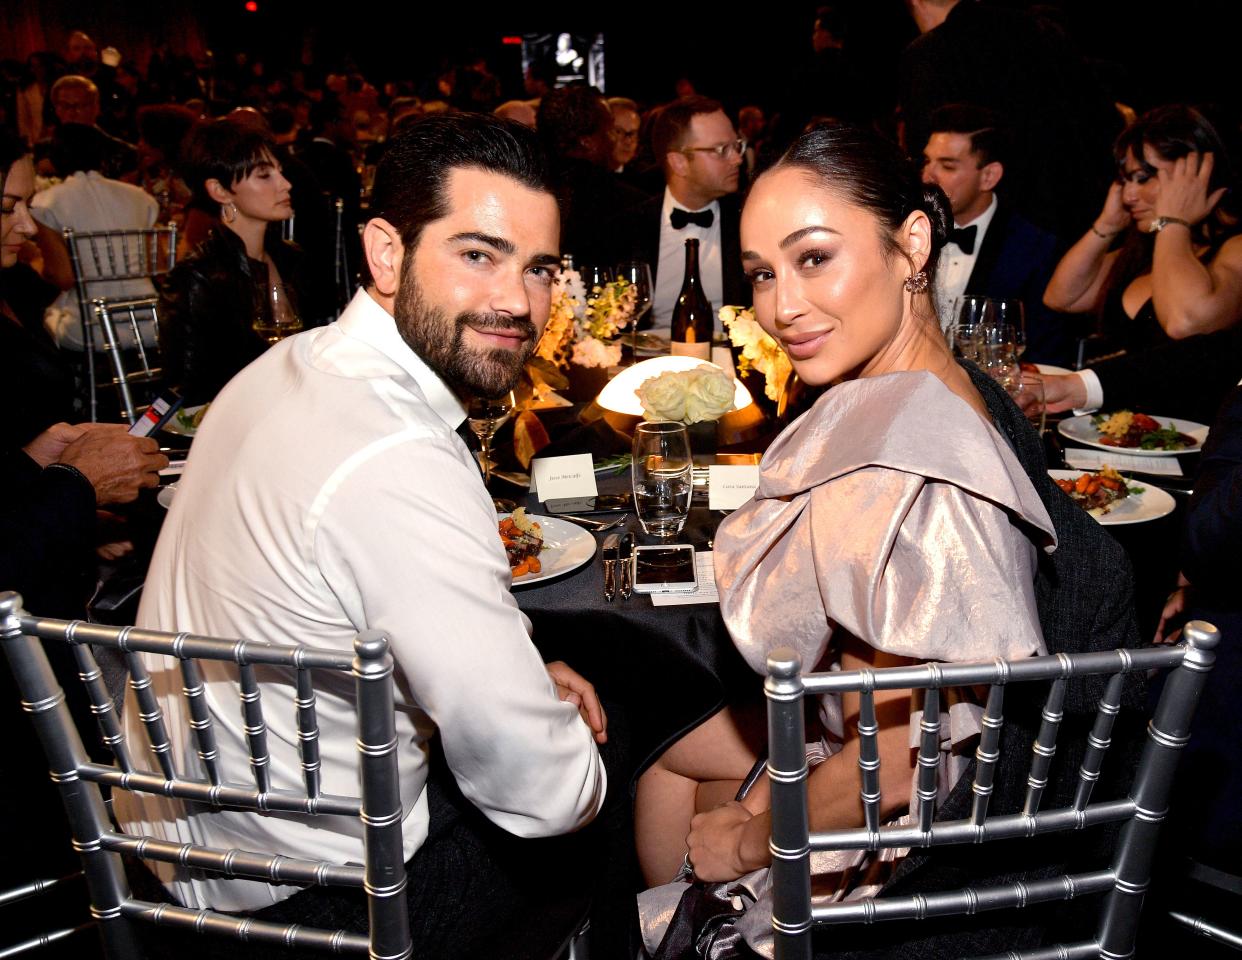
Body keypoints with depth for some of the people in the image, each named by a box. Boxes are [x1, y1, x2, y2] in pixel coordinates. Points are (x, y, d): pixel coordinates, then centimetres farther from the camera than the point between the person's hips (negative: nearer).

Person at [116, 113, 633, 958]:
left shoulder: (297, 365, -3)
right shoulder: (398, 467, -33)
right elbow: (542, 792, -27)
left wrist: (521, 675, 3)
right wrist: (585, 773, -4)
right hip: (310, 892, -8)